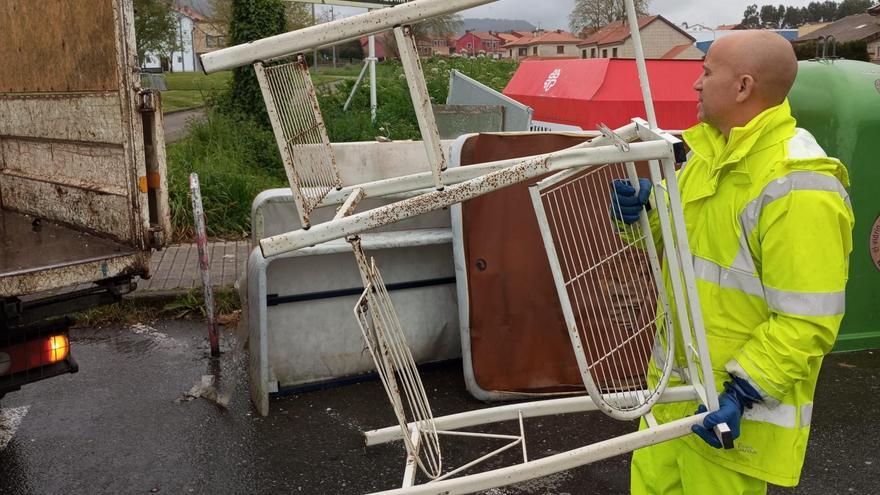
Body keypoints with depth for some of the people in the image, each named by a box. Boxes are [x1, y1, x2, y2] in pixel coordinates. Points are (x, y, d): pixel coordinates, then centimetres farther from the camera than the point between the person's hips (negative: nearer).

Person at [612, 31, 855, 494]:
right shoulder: (710, 149, 6)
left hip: (734, 403, -8)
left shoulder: (797, 185, -23)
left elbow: (808, 321, -24)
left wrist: (743, 392, -25)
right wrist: (641, 212, -3)